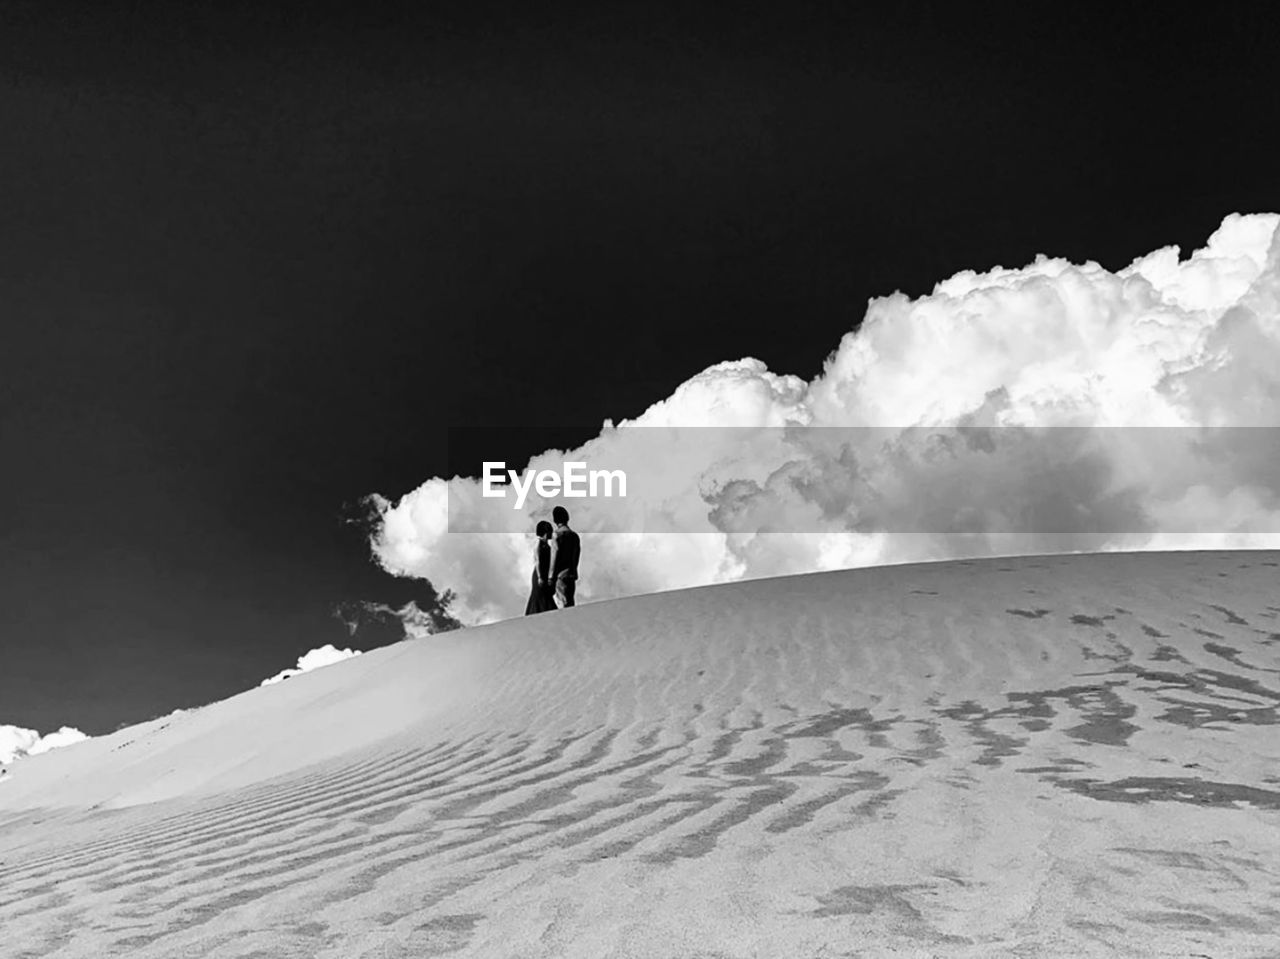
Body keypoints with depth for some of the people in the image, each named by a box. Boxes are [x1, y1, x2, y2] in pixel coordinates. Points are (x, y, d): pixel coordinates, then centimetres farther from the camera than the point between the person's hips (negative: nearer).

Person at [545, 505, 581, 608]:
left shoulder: (557, 534, -8)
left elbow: (555, 557, -12)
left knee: (565, 604, -7)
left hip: (561, 574, -7)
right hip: (572, 574, 7)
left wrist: (552, 578, -9)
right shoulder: (574, 535, 13)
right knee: (570, 603, 13)